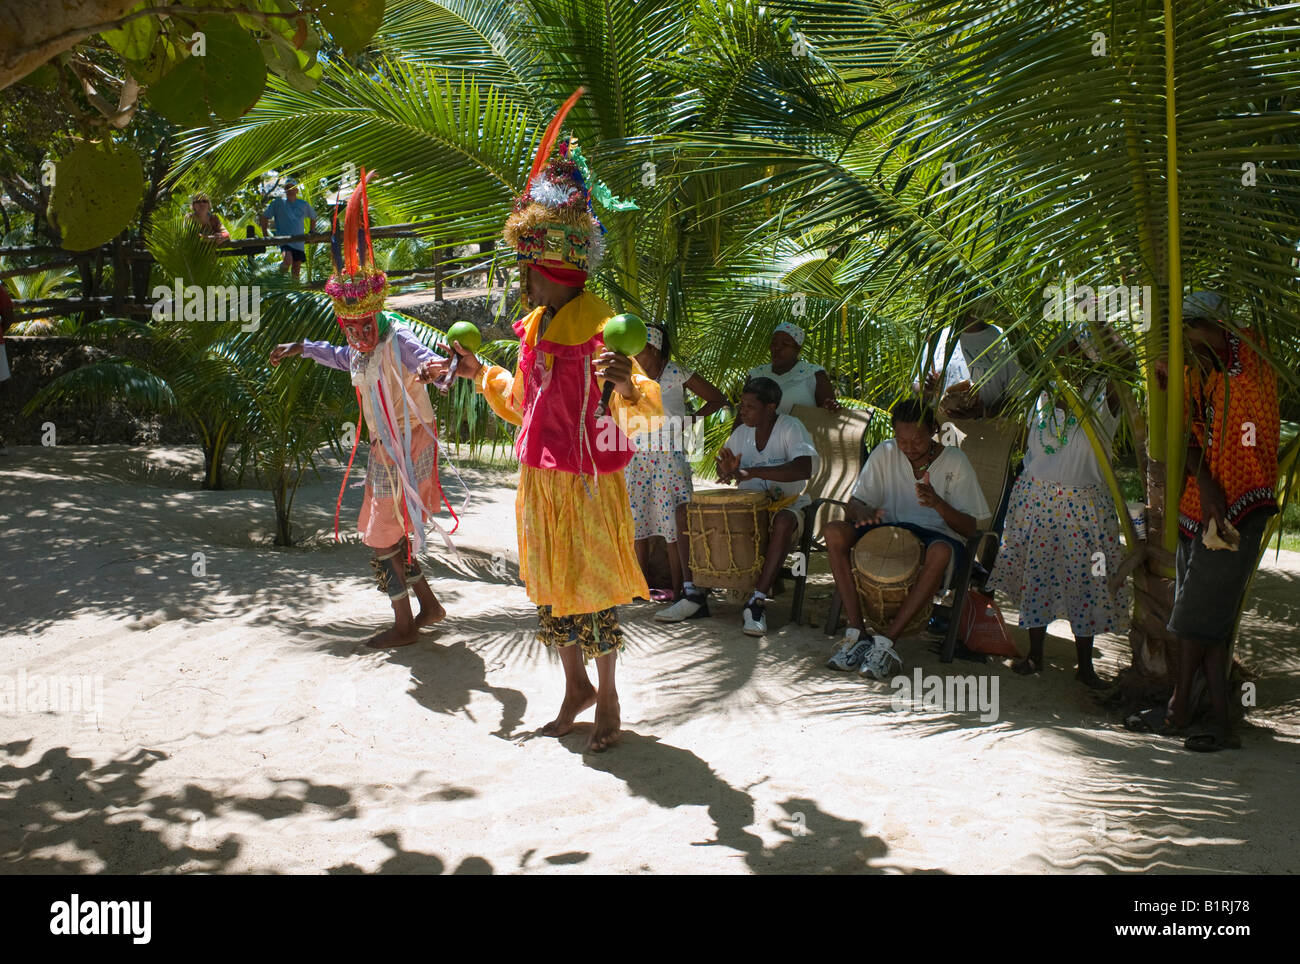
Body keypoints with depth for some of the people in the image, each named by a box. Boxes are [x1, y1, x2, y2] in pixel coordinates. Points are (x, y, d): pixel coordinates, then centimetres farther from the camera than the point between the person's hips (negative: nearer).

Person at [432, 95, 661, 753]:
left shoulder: (602, 325, -17)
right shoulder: (533, 326, 8)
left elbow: (647, 408, -25)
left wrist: (627, 385, -45)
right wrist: (480, 373, 23)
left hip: (588, 483, -8)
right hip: (540, 480, 8)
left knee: (593, 591, 3)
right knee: (548, 589, 16)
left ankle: (608, 702, 19)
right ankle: (576, 687, 33)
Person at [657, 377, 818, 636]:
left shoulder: (791, 427, -12)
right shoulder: (742, 432, 7)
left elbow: (805, 467, -29)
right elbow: (722, 467, 18)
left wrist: (752, 472, -37)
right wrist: (727, 470, -10)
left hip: (785, 504, -6)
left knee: (784, 520, -42)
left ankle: (757, 601, -37)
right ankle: (694, 594, -12)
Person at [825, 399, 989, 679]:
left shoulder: (955, 461, -3)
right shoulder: (885, 453, 3)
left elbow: (969, 528, -5)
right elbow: (855, 502, 4)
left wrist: (938, 503, -25)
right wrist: (863, 513, -22)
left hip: (937, 535, -3)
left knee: (941, 552, -40)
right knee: (834, 531, -25)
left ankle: (886, 640, -36)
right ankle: (858, 632, -27)